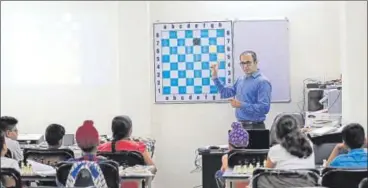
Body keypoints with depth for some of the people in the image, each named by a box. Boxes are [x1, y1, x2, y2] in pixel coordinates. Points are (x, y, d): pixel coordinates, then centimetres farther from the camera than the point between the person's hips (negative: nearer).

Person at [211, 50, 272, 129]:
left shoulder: (262, 82, -14)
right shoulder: (240, 80, 12)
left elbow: (264, 108, -22)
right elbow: (225, 93, 23)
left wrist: (242, 105, -25)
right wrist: (215, 77, 12)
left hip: (255, 127, -7)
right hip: (241, 126, 7)